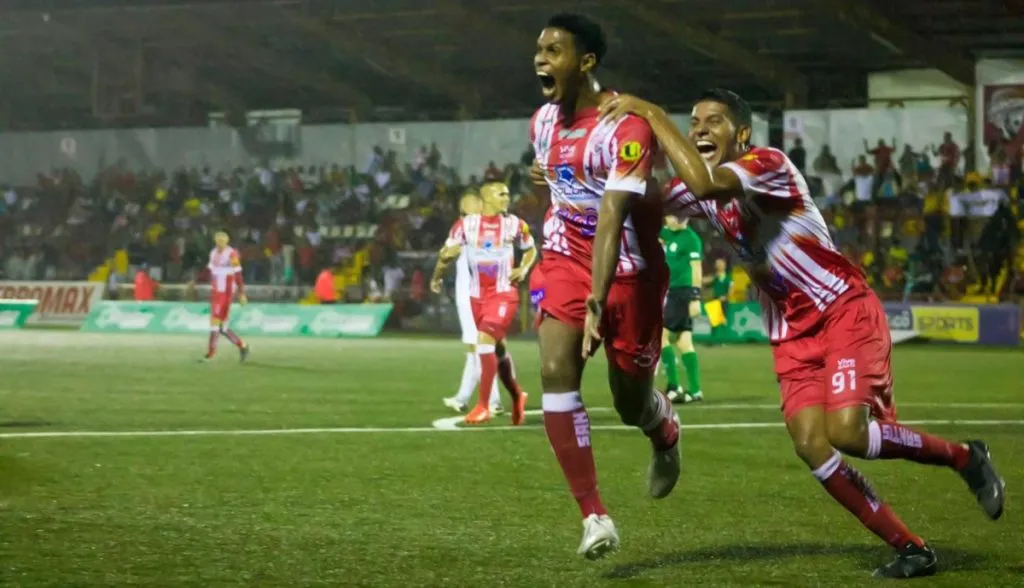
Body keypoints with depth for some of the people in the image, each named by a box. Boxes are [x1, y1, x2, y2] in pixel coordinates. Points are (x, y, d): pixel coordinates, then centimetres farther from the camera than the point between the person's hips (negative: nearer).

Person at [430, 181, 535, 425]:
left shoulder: (514, 224, -1)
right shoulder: (466, 224, -2)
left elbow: (531, 249, 14)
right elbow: (448, 252, 4)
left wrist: (523, 269, -2)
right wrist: (438, 275, -8)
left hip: (503, 294, -3)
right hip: (477, 296, 3)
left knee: (485, 341, -19)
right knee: (498, 348, 13)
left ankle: (483, 405, -15)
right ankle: (517, 396, 35)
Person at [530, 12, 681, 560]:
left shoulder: (625, 126, -23)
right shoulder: (542, 122, 1)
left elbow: (612, 219, -31)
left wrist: (597, 303, -37)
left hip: (628, 269, -5)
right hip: (566, 258, 5)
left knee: (631, 402, 7)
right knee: (556, 371, -18)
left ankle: (666, 433, 48)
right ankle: (594, 517, -16)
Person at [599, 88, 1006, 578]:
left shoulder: (768, 162, -17)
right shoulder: (706, 192, 7)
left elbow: (704, 183, -35)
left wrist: (651, 114, -30)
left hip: (845, 311, -7)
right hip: (792, 335, 7)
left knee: (846, 431, -25)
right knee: (811, 446, -12)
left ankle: (964, 457, 0)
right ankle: (911, 549, -3)